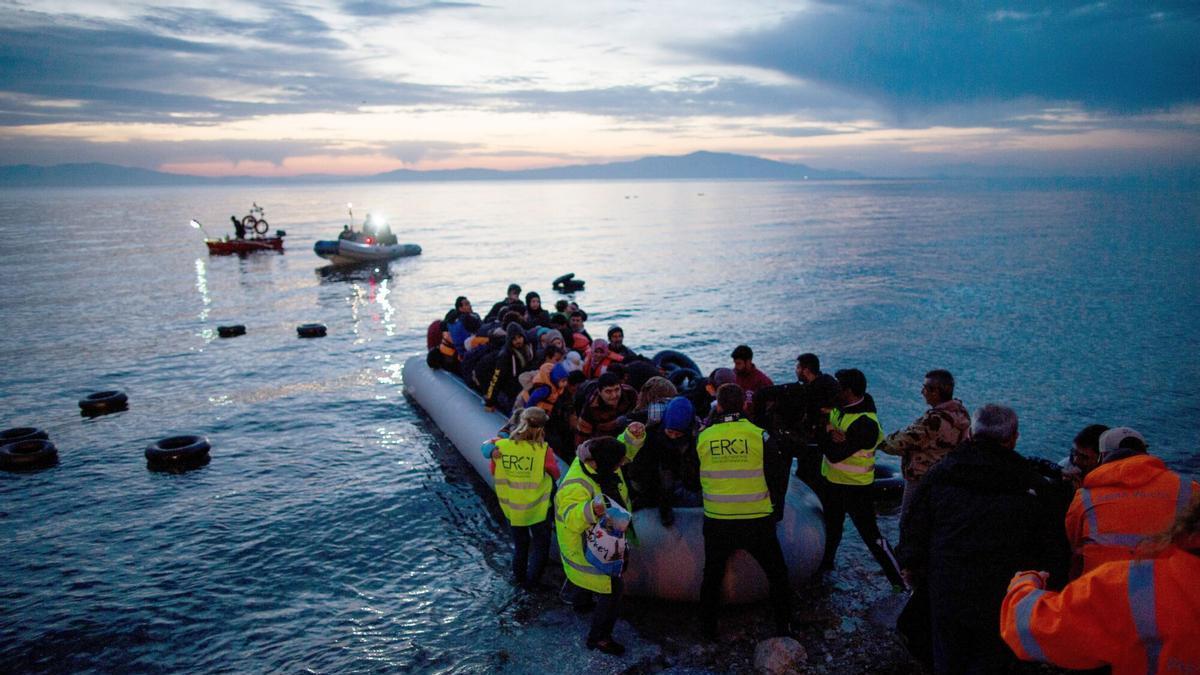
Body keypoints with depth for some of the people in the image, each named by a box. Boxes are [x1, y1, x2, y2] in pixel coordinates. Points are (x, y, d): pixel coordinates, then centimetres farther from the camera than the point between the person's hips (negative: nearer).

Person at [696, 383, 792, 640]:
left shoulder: (702, 438, -4)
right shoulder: (760, 436, -10)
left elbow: (692, 479, 11)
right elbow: (778, 478, -1)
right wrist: (777, 511, 15)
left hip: (717, 522, 2)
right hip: (757, 521, -1)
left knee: (712, 575, 19)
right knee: (777, 574, 18)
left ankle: (708, 628, 29)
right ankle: (783, 628, 24)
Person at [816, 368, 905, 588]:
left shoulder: (865, 424, -29)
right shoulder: (839, 407, -5)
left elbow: (835, 454, -30)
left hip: (855, 487, -8)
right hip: (831, 480, 8)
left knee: (870, 535, -3)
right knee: (831, 527, 27)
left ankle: (901, 578, 8)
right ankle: (826, 562, 47)